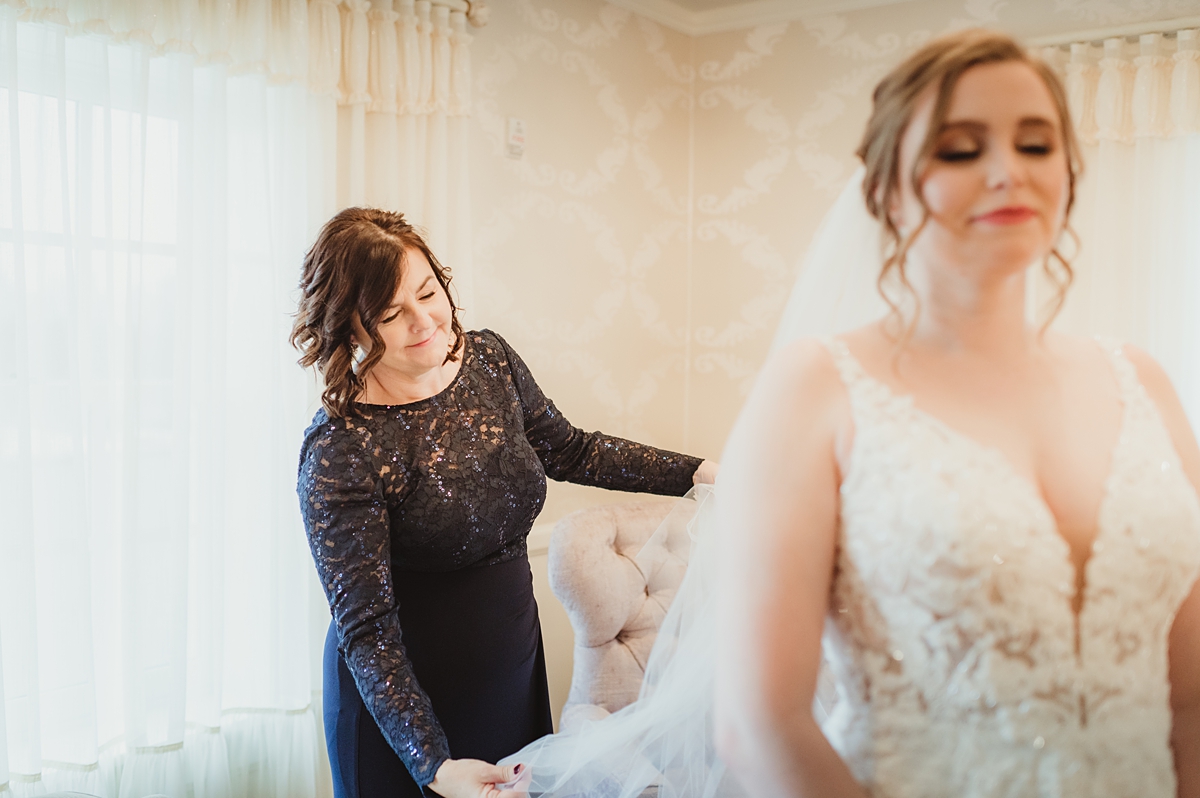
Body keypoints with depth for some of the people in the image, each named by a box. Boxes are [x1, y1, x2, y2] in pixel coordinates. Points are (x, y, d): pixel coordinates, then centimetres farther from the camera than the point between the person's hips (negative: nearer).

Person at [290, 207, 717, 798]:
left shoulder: (490, 361, -6)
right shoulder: (339, 450, -24)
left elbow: (568, 451, 10)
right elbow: (365, 626, -24)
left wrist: (701, 472, 5)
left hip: (514, 662, 6)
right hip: (403, 690, -6)